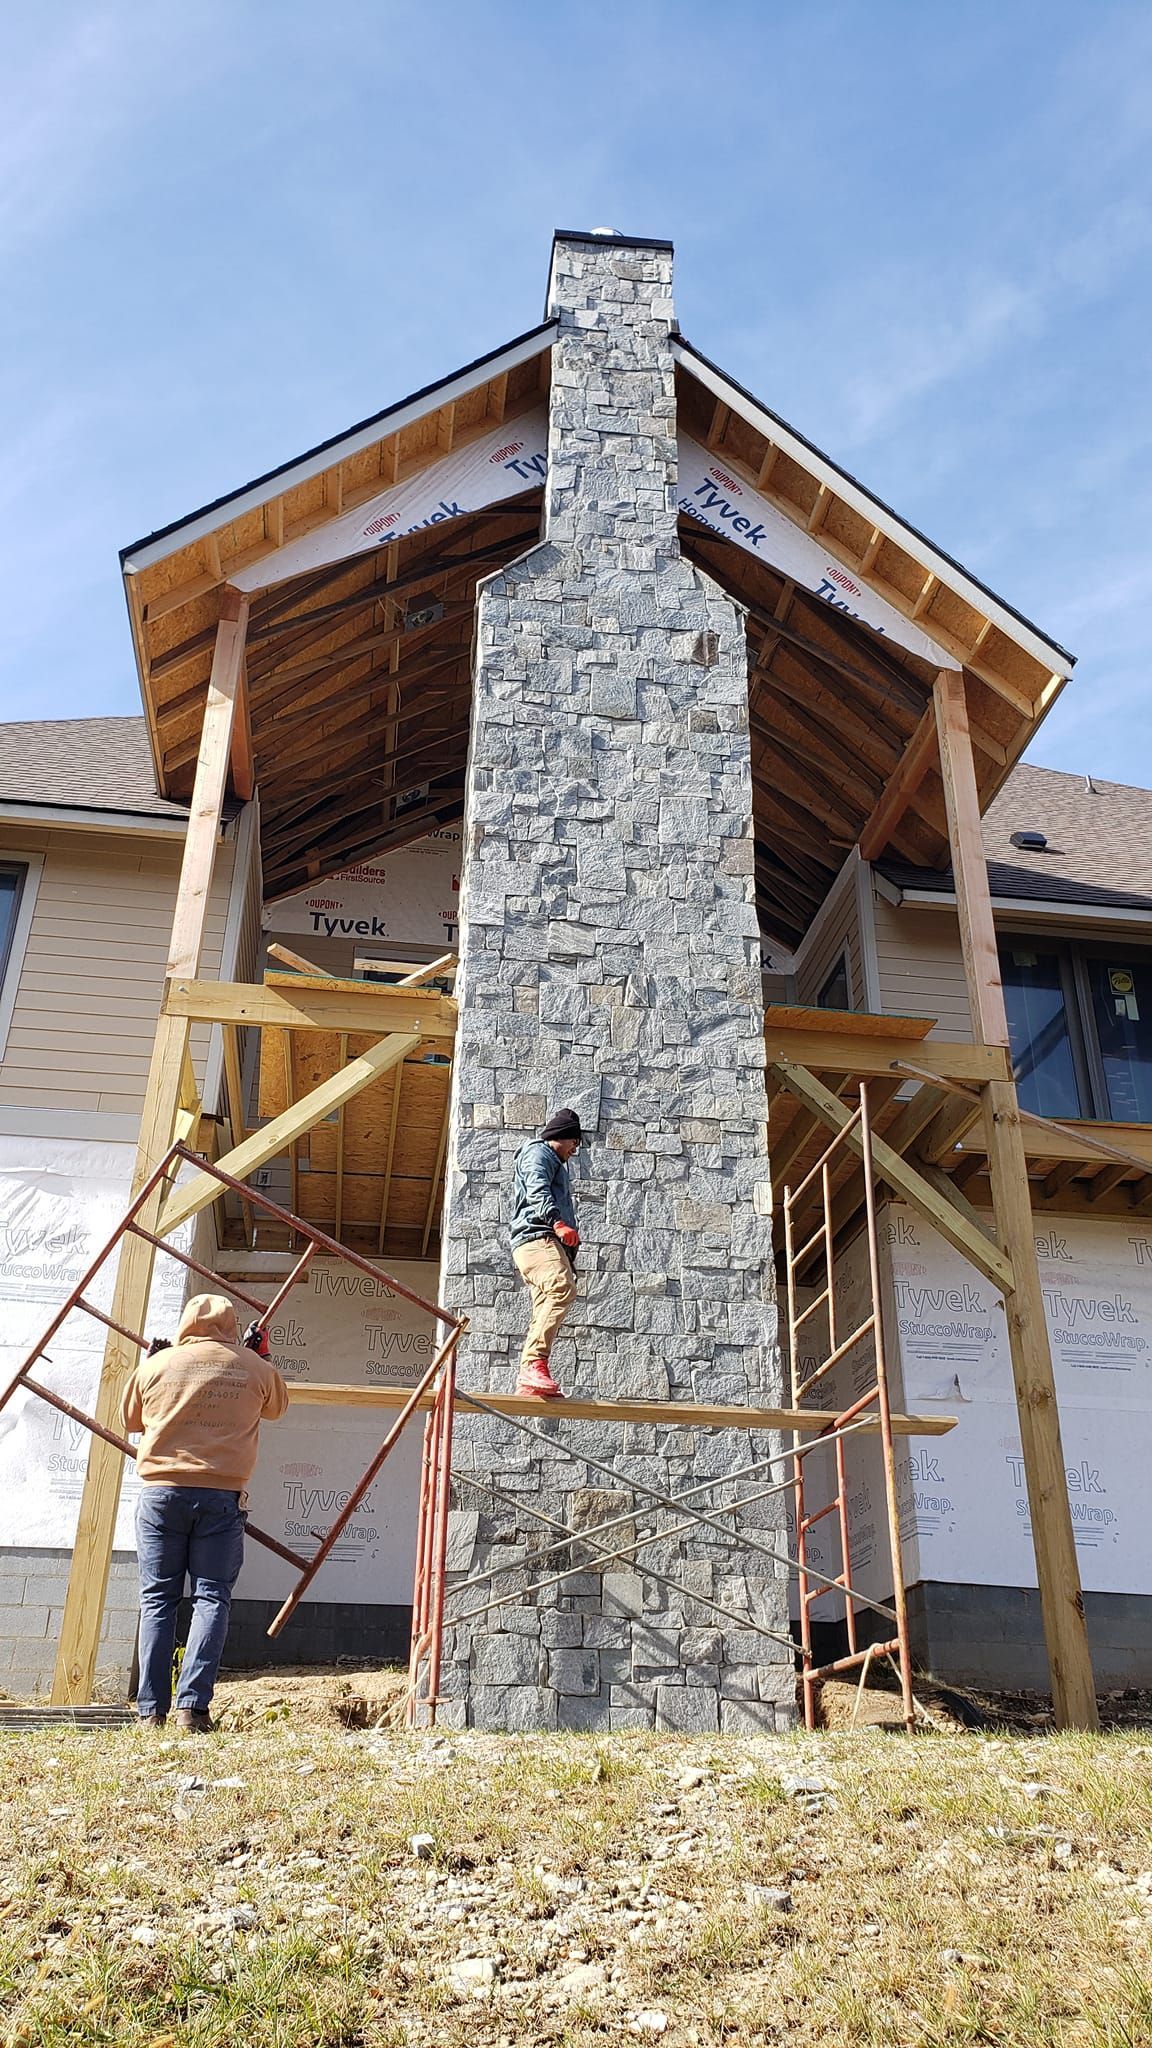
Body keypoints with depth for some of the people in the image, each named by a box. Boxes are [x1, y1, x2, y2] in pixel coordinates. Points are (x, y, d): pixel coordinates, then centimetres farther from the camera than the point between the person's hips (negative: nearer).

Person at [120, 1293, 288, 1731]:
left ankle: (152, 1711, 4)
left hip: (161, 1492, 1)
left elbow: (130, 1418, 21)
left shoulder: (158, 1364, 5)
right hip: (222, 1494, -1)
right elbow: (276, 1408, 24)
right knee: (211, 1598, 3)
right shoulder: (255, 1368, 5)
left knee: (157, 1600, 6)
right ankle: (192, 1705, -6)